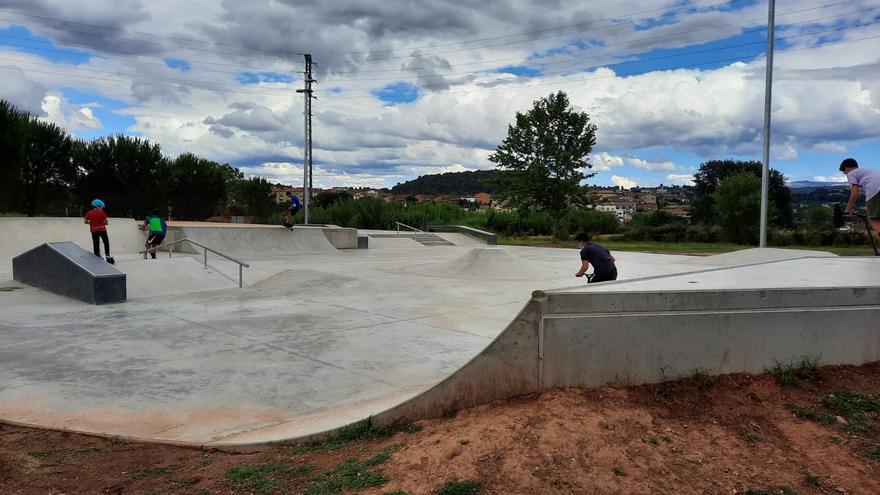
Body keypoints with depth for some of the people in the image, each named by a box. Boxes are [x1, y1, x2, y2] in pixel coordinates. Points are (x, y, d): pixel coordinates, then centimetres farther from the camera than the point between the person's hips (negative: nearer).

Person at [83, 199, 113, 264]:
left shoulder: (89, 213, 4)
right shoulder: (102, 212, -3)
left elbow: (85, 221, 4)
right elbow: (106, 221, -8)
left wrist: (91, 222, 18)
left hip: (94, 231, 2)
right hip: (102, 230, -2)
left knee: (96, 245, 6)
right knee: (106, 243, 10)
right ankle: (108, 257, 6)